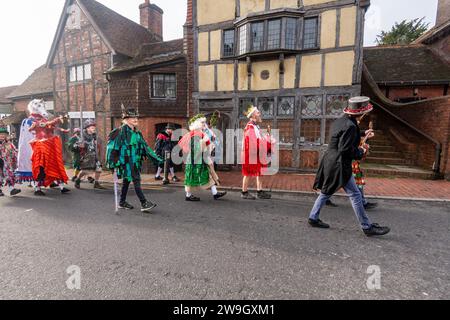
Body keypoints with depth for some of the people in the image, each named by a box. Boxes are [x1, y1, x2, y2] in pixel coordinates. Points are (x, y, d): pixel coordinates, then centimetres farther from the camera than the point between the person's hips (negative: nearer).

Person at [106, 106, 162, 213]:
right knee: (136, 181, -10)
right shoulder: (122, 131, -11)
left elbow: (145, 147, 16)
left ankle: (122, 202, 29)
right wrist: (112, 162, -15)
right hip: (126, 162, -8)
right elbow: (113, 146, -13)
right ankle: (144, 204, -8)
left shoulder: (137, 133, 13)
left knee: (127, 181, 16)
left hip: (135, 162, 8)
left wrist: (156, 158, 13)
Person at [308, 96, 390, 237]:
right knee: (355, 194, 3)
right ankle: (367, 227, 16)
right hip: (339, 165, -9)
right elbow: (344, 150, -22)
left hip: (330, 162, 9)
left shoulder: (340, 121, 9)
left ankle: (313, 218, 24)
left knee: (326, 192, 17)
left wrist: (363, 135, 26)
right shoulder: (350, 126, -20)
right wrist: (361, 151, -7)